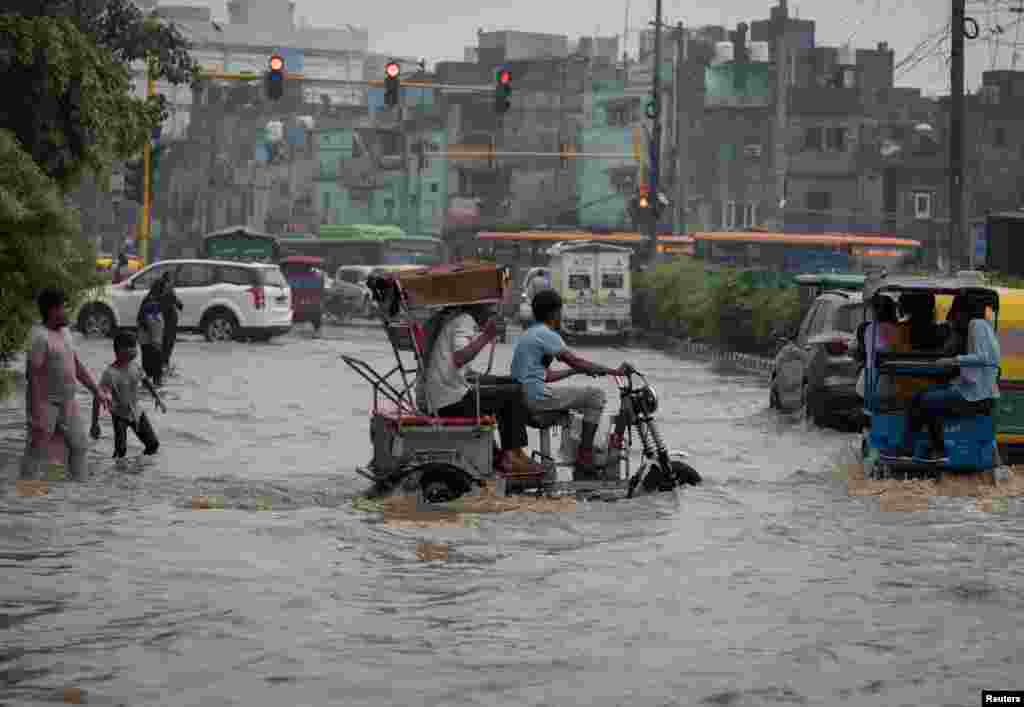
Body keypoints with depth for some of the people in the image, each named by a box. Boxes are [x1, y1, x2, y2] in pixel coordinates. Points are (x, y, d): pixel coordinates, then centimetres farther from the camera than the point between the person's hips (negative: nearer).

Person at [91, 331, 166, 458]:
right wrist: (95, 424, -29)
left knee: (153, 445, 10)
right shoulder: (110, 373, -27)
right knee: (120, 452, -13)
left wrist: (157, 398, 18)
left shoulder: (135, 367, -9)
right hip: (120, 415, -6)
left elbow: (146, 381, 12)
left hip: (137, 413, 6)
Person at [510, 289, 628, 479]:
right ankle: (585, 458, -4)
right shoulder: (546, 334, -11)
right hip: (537, 398, -10)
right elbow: (575, 362, -16)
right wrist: (614, 371, -11)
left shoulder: (530, 334, 20)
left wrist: (579, 370, 22)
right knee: (595, 395, -6)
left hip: (522, 398, 10)